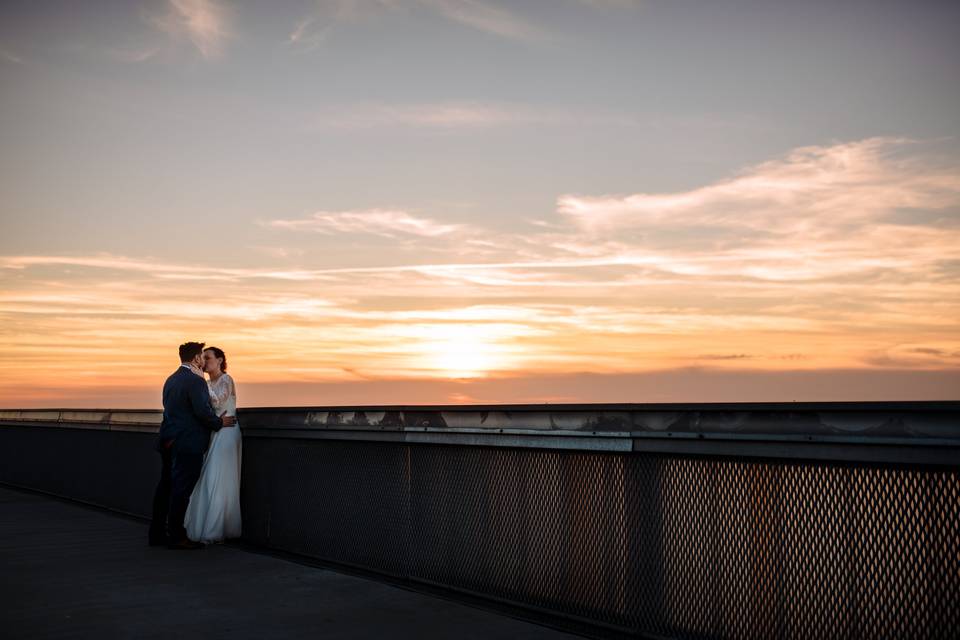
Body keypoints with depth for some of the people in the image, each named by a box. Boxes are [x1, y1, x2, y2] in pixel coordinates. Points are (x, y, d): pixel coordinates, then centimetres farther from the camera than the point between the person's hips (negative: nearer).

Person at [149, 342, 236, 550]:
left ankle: (157, 533, 18)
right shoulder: (195, 380, -13)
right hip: (188, 443, -9)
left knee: (166, 486, 13)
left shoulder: (171, 379, 14)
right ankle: (176, 536, -2)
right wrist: (220, 422, -2)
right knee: (182, 488, -5)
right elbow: (203, 411, -20)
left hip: (169, 440, 9)